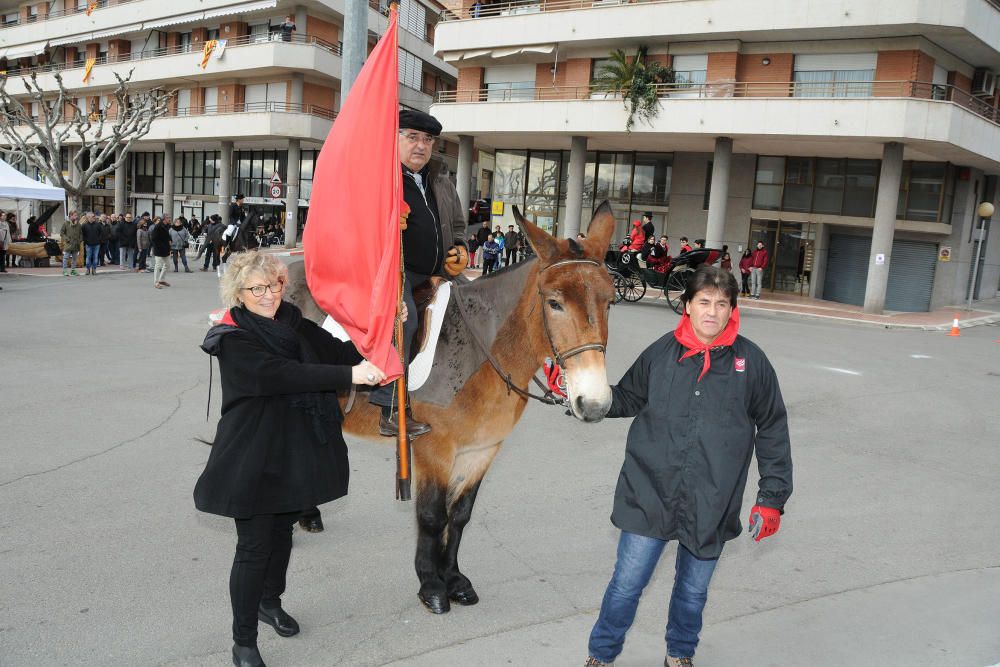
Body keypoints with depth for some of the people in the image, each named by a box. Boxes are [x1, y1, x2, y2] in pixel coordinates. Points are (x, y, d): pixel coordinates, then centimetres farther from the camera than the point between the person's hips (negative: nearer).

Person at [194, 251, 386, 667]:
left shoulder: (295, 325, 3)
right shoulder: (233, 340, -16)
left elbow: (339, 350, -4)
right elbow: (285, 375, -31)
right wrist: (350, 375, -37)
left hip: (294, 454, 6)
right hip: (253, 458, -6)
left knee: (281, 533, 23)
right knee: (254, 547, 2)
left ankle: (270, 602, 47)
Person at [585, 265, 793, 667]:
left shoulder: (751, 362, -5)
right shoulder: (662, 352, -4)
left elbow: (773, 431, 1)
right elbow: (627, 399, 10)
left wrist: (772, 497, 0)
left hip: (712, 502, 1)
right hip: (650, 493, 0)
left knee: (694, 589, 20)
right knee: (627, 583, 7)